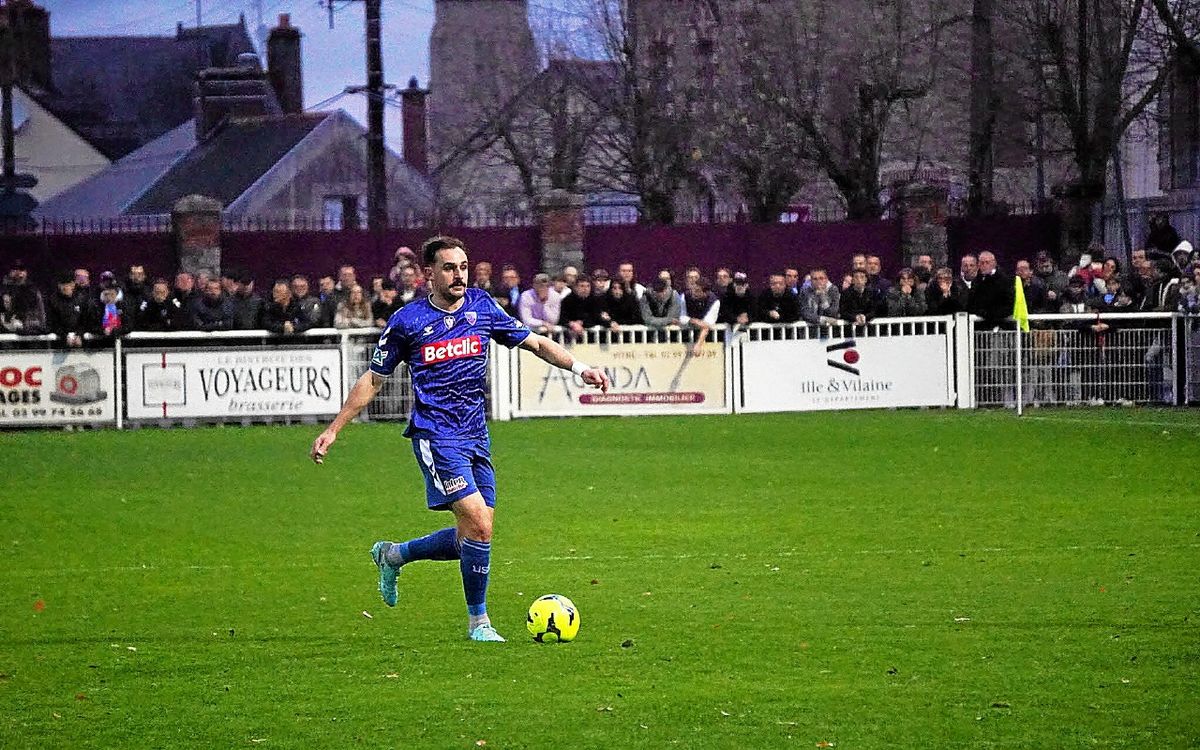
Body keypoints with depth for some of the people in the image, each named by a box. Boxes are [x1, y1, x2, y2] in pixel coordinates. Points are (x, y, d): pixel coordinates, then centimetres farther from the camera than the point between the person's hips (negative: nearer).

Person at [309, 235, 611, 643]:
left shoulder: (481, 306, 7)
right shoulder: (407, 321, -3)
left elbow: (535, 344, 13)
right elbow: (373, 379, 6)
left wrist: (579, 367, -2)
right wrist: (332, 430, 4)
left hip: (475, 437, 6)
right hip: (435, 436, -6)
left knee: (473, 538, 7)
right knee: (478, 525, -18)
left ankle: (393, 555, 31)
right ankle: (478, 621, -2)